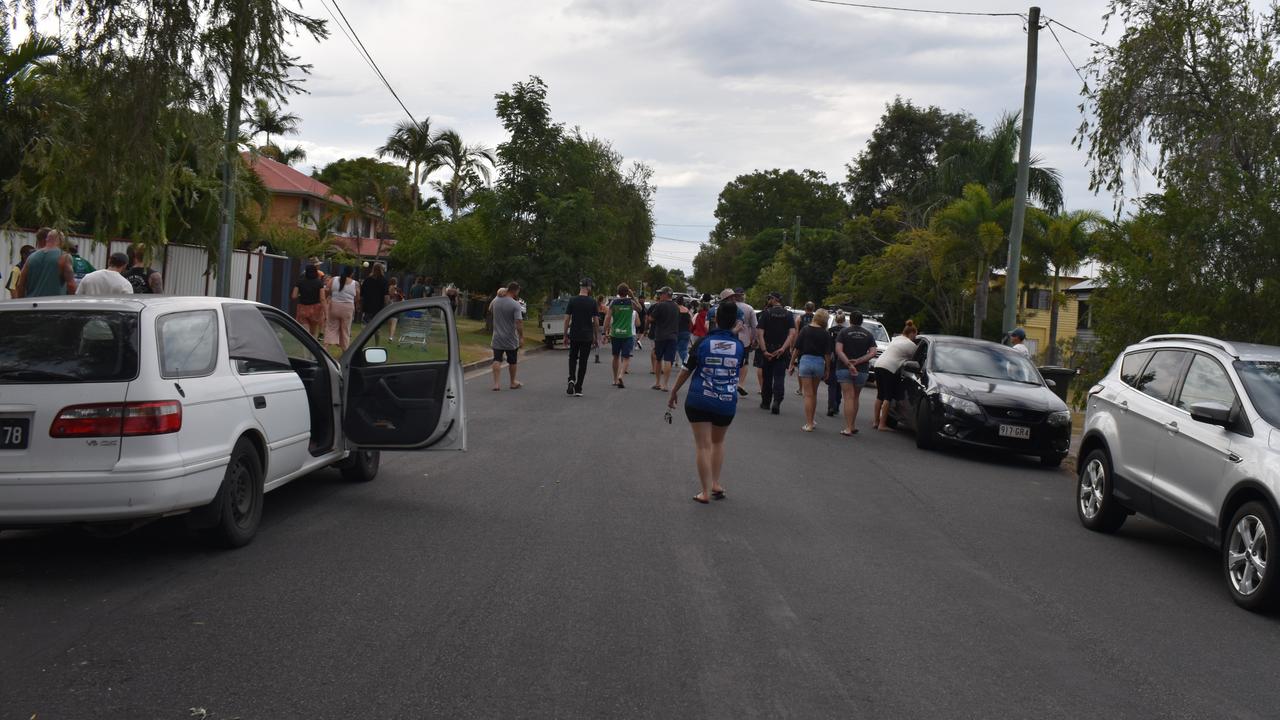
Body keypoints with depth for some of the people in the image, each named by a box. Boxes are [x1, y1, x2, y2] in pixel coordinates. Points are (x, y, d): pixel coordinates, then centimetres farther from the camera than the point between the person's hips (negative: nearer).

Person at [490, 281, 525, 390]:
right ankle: (513, 382, 27)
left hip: (497, 338, 3)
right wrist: (521, 337, -14)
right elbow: (519, 322, -21)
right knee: (512, 361, 13)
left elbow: (490, 308, 23)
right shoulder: (515, 305, -17)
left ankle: (496, 384, -8)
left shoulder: (496, 300, -1)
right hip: (511, 339, -3)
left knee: (497, 360, 2)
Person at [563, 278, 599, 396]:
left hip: (574, 336, 1)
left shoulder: (572, 300, -2)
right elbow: (596, 321, -4)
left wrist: (565, 335, 6)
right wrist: (596, 338, 5)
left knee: (572, 358, 19)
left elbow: (567, 319, -2)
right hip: (587, 337, -1)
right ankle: (578, 389, 3)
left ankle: (571, 379, -6)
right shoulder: (592, 302, -5)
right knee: (583, 362, 4)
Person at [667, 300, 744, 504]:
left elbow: (687, 370, -3)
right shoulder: (739, 346, -4)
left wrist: (674, 391, 10)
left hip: (699, 401, -2)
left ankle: (706, 492, 3)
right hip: (727, 403, 2)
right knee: (718, 442, 24)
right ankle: (716, 484, 22)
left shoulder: (703, 342, -8)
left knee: (703, 445, 4)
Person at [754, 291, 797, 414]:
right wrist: (783, 348, -14)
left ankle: (766, 403, 22)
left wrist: (764, 351, -15)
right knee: (779, 378, 0)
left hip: (767, 350, -1)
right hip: (782, 352, 1)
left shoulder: (766, 313, -4)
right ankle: (777, 401, -19)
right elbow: (792, 333, -9)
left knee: (767, 377, 13)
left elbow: (760, 333, -13)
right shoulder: (788, 314, 3)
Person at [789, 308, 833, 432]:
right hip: (820, 362, 2)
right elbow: (827, 354, -1)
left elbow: (797, 349, -4)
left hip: (805, 360, -2)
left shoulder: (805, 329, -4)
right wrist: (827, 370, 9)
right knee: (814, 393, 18)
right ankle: (811, 420, 28)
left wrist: (792, 363, 4)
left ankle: (809, 424, -4)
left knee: (808, 394, 0)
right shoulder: (826, 334, -2)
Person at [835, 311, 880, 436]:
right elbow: (873, 353, -5)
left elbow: (838, 350, -14)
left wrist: (849, 364, -20)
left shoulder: (844, 332, -2)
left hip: (844, 369, -2)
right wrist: (858, 361, -10)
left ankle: (848, 428, -12)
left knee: (848, 398, -5)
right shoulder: (868, 335, 6)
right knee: (855, 398, 18)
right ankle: (853, 425, 21)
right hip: (862, 370, 3)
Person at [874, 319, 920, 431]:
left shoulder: (896, 339, 23)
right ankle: (882, 424, -8)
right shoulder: (911, 345, -1)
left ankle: (876, 421, 14)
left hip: (878, 364, 8)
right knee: (888, 397, -5)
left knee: (880, 395, 12)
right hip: (890, 368, -8)